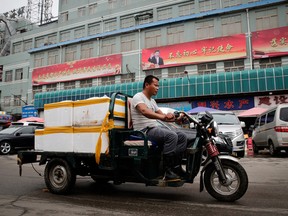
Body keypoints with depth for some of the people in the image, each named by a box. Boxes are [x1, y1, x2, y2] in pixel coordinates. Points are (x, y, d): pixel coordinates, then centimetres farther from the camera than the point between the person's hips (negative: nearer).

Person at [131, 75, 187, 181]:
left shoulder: (152, 101, 23)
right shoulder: (138, 97, -6)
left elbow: (163, 116, 18)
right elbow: (144, 111, -27)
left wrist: (177, 119, -2)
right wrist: (163, 116, -41)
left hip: (156, 128, 9)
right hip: (144, 130, -9)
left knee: (182, 136, -1)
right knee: (172, 136, -29)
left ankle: (175, 166, -4)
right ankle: (167, 170, -24)